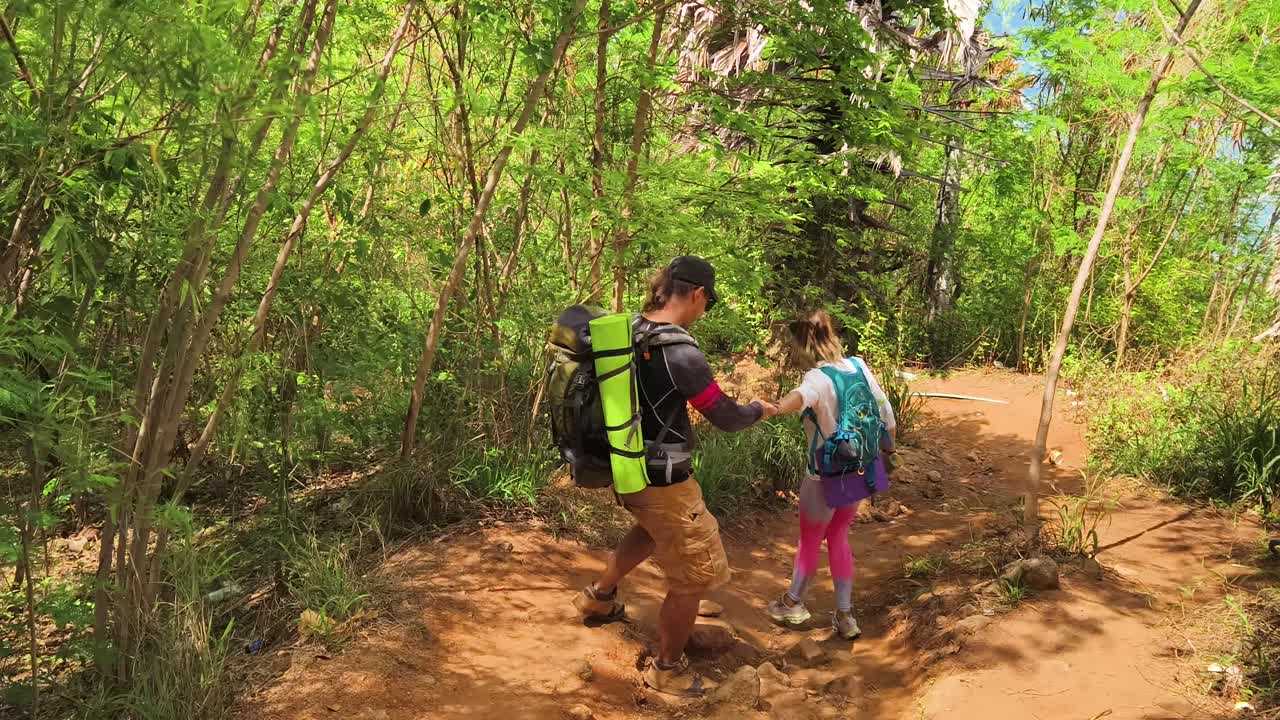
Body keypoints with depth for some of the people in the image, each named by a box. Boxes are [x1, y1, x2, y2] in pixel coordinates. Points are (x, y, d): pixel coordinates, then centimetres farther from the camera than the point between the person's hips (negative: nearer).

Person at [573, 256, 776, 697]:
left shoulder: (628, 331, -2)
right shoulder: (680, 353, -26)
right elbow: (726, 418, -15)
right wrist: (760, 409, 5)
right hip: (661, 480, -8)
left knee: (654, 528, 37)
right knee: (692, 578, 9)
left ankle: (599, 595, 47)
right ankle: (666, 670, 25)